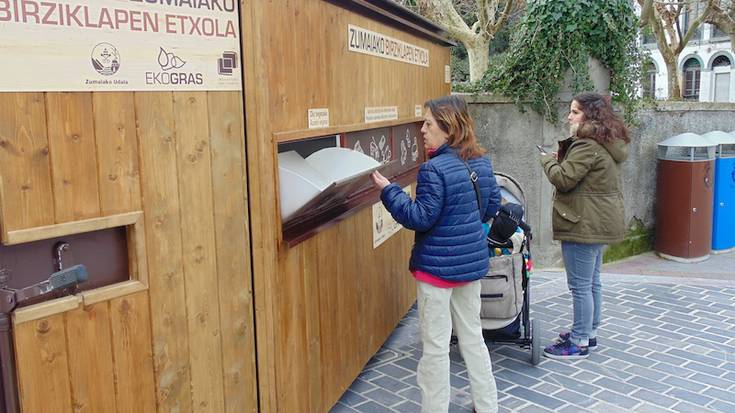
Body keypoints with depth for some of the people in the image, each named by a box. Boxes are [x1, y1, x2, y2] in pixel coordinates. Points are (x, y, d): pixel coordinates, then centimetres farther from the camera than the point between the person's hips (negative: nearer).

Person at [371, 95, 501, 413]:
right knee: (472, 336, 19)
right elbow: (492, 208, 14)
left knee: (435, 346, 4)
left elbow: (420, 219, -19)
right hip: (473, 260, 8)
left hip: (438, 265, -8)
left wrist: (388, 190, -15)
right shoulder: (482, 163, 5)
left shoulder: (434, 169, -19)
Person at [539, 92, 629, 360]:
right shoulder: (608, 143, 14)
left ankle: (580, 342, 7)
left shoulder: (587, 145, -21)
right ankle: (590, 332, 33)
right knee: (592, 281, 20)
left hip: (585, 224, -11)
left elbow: (564, 179, -23)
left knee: (580, 285, -2)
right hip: (601, 223, 11)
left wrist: (548, 160, -5)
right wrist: (561, 159, 4)